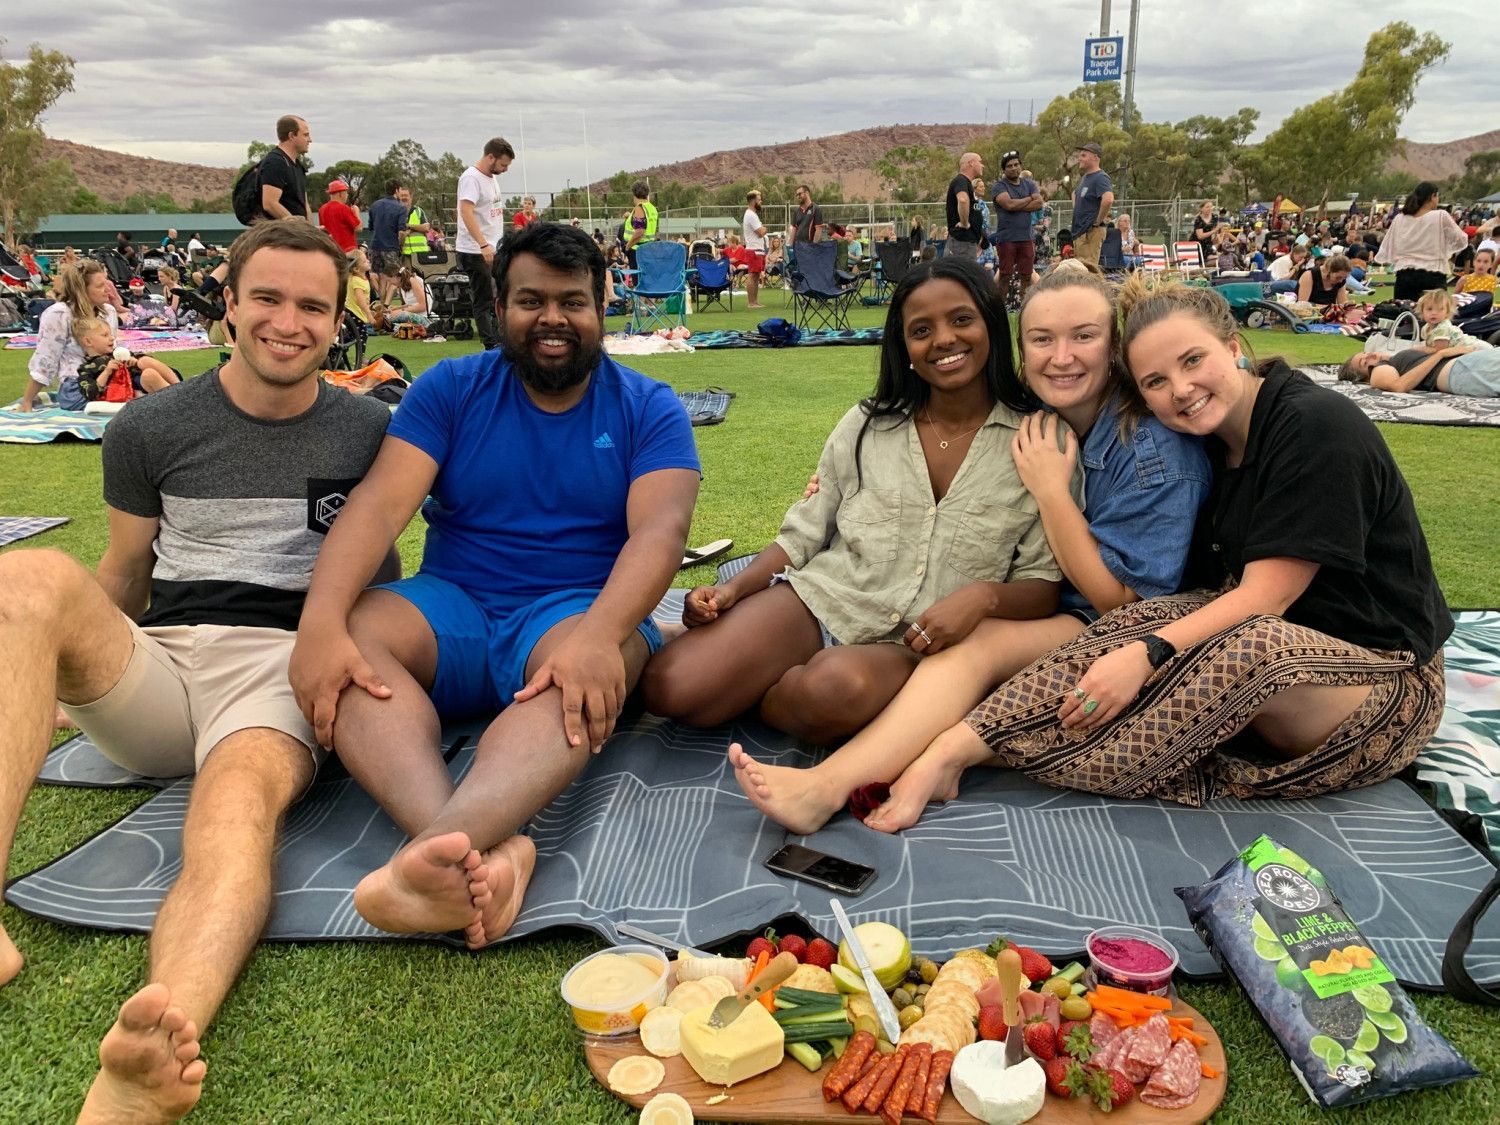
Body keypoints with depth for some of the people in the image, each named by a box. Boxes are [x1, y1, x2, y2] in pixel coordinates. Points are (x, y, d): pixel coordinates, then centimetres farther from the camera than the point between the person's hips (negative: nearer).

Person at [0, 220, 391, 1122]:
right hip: (156, 669, 2)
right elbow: (126, 571, 19)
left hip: (287, 669, -2)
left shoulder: (371, 431, 12)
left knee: (241, 798, -36)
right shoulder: (152, 427, 12)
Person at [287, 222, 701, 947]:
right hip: (453, 610, 2)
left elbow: (660, 529, -14)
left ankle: (439, 847, -61)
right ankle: (484, 851, -52)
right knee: (352, 633, -29)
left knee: (589, 669, -36)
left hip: (575, 615, -2)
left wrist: (598, 634, -36)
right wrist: (321, 624, -27)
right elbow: (381, 503, -7)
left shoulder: (648, 409, 4)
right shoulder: (450, 390, 8)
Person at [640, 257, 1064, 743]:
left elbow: (1045, 584, 0)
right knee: (668, 686, -24)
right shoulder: (866, 426, 10)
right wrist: (732, 589, -8)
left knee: (837, 686, -37)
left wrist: (985, 595, -22)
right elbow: (802, 535, 10)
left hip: (918, 646, -1)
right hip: (821, 599, 1)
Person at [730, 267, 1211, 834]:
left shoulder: (1156, 447, -16)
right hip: (1041, 617, 7)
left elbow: (1116, 599, -15)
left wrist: (1051, 489, -20)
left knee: (977, 646, -30)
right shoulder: (1033, 426, 1)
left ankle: (826, 786, -42)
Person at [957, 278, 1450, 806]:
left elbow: (1265, 597, -23)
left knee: (1248, 648, -37)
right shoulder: (1211, 441, 5)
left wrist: (1149, 653, -34)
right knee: (1138, 624, -21)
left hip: (1386, 678, -6)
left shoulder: (1317, 426, -18)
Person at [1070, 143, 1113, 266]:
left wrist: (1099, 220, -21)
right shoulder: (1084, 177, 16)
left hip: (1091, 232, -10)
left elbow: (1108, 199, -32)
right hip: (1079, 231, 10)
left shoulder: (1100, 177, -14)